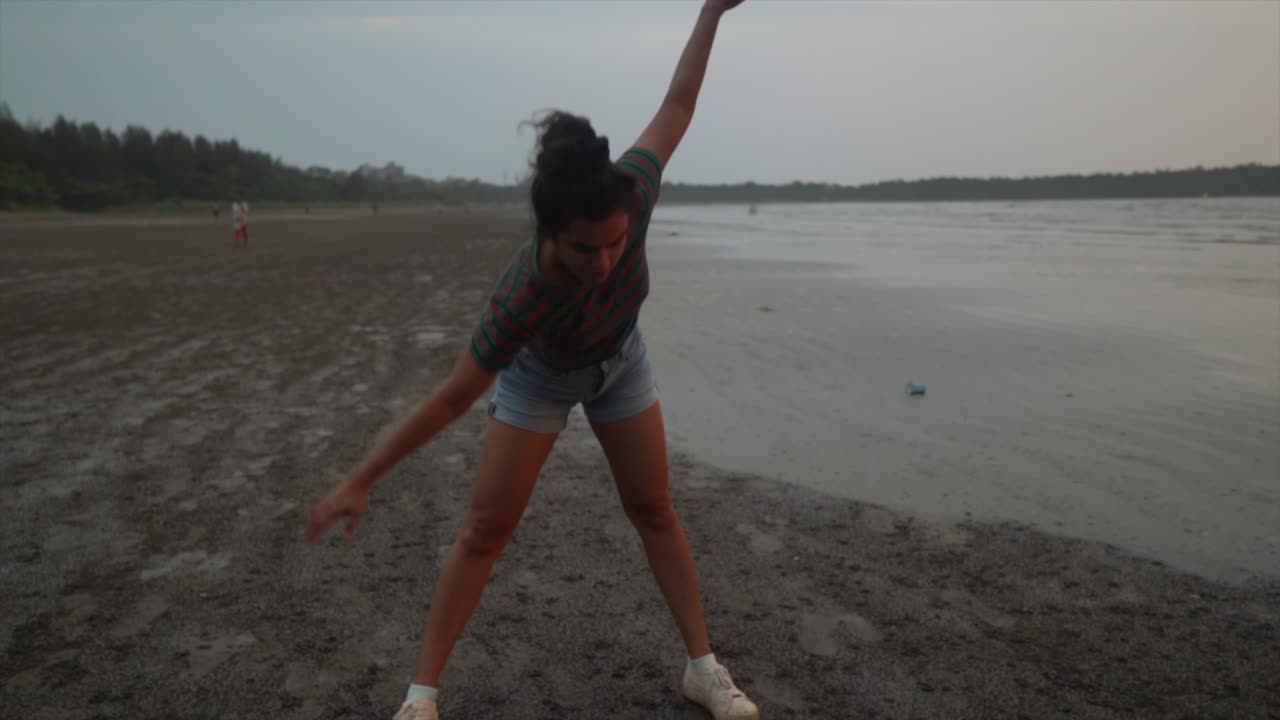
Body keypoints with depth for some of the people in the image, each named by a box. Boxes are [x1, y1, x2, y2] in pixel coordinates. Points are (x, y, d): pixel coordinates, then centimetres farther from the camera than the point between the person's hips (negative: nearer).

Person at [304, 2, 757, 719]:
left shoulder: (630, 193, -36)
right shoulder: (523, 299, -43)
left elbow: (675, 108, -17)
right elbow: (452, 398, -31)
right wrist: (360, 480, -26)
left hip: (619, 363, 4)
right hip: (539, 377, -3)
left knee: (655, 509, 7)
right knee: (486, 527, -2)